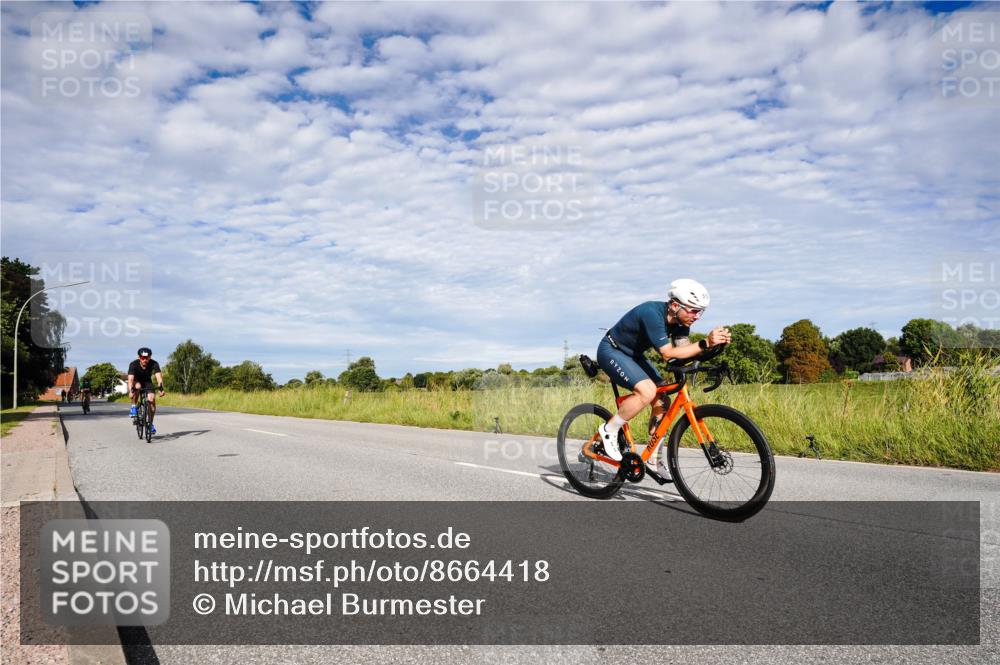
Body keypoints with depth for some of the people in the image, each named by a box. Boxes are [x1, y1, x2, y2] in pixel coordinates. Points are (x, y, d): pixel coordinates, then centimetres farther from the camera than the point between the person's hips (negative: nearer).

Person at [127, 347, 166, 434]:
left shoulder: (154, 364, -27)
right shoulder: (133, 364, -29)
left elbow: (158, 376, -39)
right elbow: (130, 379, -39)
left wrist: (161, 388, -55)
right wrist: (131, 390, -56)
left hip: (147, 382, 2)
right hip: (136, 381, -1)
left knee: (152, 399, -20)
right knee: (137, 386, -38)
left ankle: (150, 424, -6)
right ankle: (134, 407, -16)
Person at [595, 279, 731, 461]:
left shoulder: (679, 319, -8)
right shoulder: (652, 314, -33)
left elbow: (684, 350, -15)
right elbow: (668, 354, -37)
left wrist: (713, 343, -30)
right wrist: (706, 343, -42)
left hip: (634, 355, 9)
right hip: (611, 351, -9)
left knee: (662, 402, -2)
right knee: (647, 391, -29)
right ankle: (609, 430, -10)